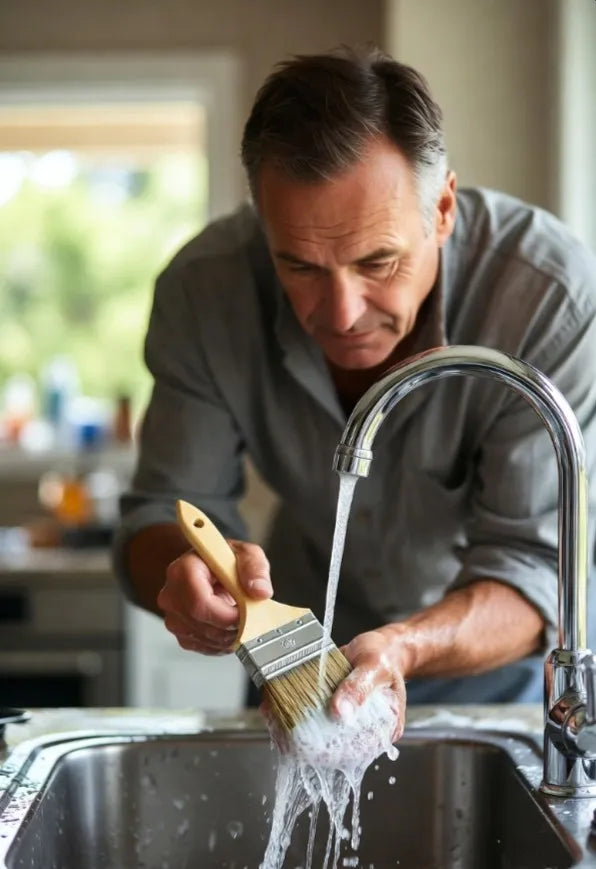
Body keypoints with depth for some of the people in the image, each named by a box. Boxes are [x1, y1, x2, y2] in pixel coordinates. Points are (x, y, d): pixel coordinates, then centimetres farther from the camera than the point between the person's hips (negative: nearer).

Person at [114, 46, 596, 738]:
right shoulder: (203, 290, -22)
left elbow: (533, 571, -28)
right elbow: (164, 512, -14)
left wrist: (400, 649, -47)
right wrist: (187, 577, -38)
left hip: (507, 663, -1)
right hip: (306, 646, 2)